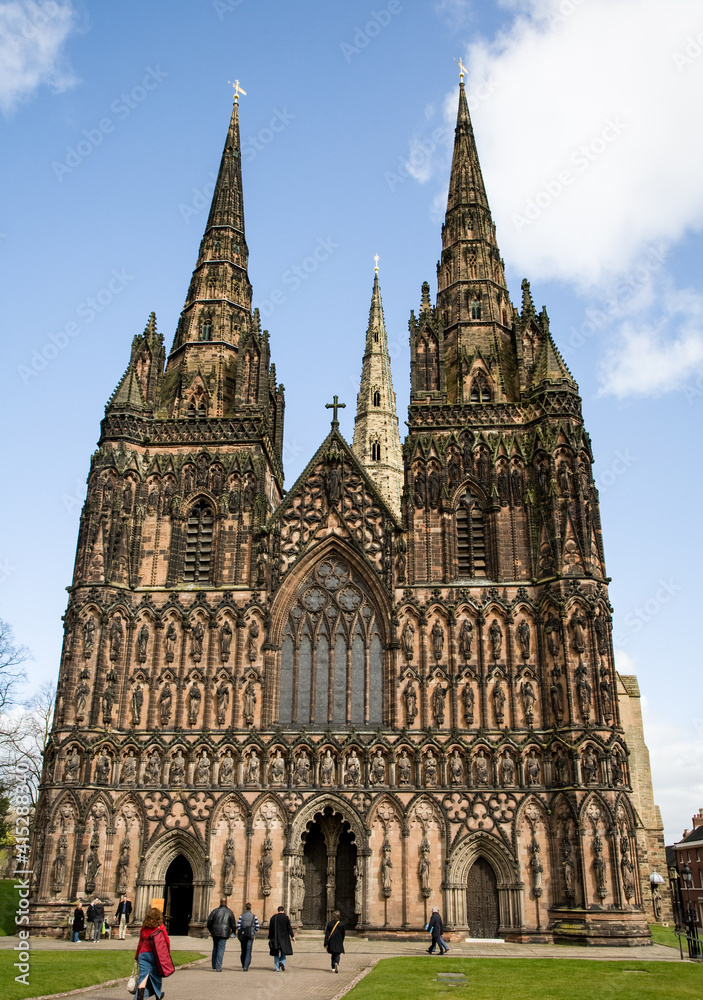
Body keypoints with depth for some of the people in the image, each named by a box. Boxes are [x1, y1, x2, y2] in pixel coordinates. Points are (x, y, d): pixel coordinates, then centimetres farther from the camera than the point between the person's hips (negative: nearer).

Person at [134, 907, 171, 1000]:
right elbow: (167, 941, 1)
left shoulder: (144, 928, 8)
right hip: (155, 954, -1)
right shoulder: (160, 927, 0)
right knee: (155, 974, 15)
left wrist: (136, 956, 23)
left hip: (143, 953, 1)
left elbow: (140, 943, 13)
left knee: (143, 974, -3)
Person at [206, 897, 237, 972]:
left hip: (215, 932, 2)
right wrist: (233, 931, 23)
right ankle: (218, 967, -8)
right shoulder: (229, 912, 4)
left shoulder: (215, 910, 7)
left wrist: (210, 930, 17)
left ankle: (214, 965, 26)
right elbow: (233, 923, 4)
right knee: (221, 949, -1)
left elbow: (209, 920, 2)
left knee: (215, 948, 19)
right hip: (224, 933, -2)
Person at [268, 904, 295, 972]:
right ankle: (282, 962, -14)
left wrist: (270, 938, 11)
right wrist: (292, 936, -2)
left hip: (275, 938, 2)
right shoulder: (285, 917, -5)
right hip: (284, 937, -2)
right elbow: (289, 927, -7)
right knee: (283, 952, 11)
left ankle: (277, 968, 6)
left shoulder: (273, 917, 3)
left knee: (276, 953, 10)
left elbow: (270, 928, 5)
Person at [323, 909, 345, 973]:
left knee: (332, 955, 17)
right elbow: (343, 934, 3)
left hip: (331, 942, 2)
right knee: (337, 955, 2)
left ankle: (333, 968, 17)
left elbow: (327, 934, -7)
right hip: (338, 942, -2)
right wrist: (342, 942, 19)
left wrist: (326, 943, -5)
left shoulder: (329, 924, -5)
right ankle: (336, 963, -26)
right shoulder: (341, 924, -7)